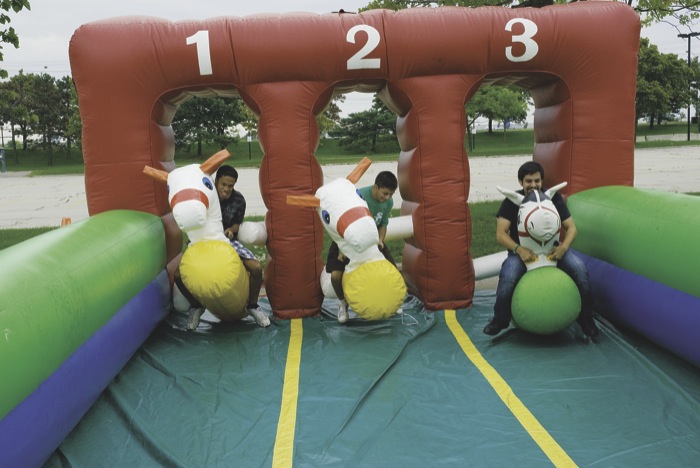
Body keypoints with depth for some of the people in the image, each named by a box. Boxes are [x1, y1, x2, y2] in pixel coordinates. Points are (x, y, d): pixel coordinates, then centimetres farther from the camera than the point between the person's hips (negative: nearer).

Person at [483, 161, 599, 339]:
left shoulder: (554, 198, -1)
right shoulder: (512, 201, -6)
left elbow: (571, 227, -2)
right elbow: (500, 234, -13)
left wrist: (563, 247, -23)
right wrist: (519, 249, -31)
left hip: (551, 248, 2)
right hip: (522, 251, -2)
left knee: (580, 268, -24)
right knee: (508, 277, -33)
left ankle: (585, 318, -2)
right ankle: (500, 320, -6)